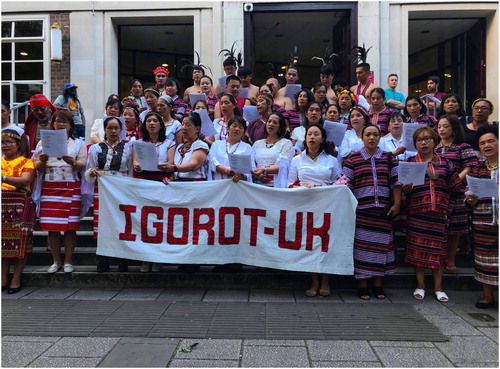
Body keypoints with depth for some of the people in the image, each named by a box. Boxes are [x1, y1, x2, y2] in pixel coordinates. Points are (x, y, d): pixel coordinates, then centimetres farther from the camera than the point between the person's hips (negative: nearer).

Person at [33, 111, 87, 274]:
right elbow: (37, 168, 8)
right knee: (52, 227, 1)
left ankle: (68, 261, 7)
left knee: (70, 227, -2)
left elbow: (82, 165, -1)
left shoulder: (78, 143, 11)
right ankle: (56, 261, 13)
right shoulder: (43, 142, 14)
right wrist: (42, 161, -14)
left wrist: (72, 162, -22)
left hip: (71, 187, -1)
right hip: (49, 188, 2)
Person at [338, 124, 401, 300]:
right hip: (361, 210, -2)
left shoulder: (389, 158, 11)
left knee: (382, 244, 6)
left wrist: (396, 203, 1)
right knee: (362, 245, -1)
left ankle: (378, 285, 19)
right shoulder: (353, 158, 4)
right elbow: (346, 183, 1)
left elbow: (396, 182, 9)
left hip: (383, 210, 2)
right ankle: (362, 285, 10)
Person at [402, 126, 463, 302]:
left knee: (438, 247, 5)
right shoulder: (410, 162, 4)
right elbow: (403, 187, 1)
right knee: (418, 247, 3)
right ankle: (420, 286, 17)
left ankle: (438, 287, 18)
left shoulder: (445, 163, 10)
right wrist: (406, 188, -18)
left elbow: (454, 187, 12)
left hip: (439, 211, 2)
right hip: (417, 211, -1)